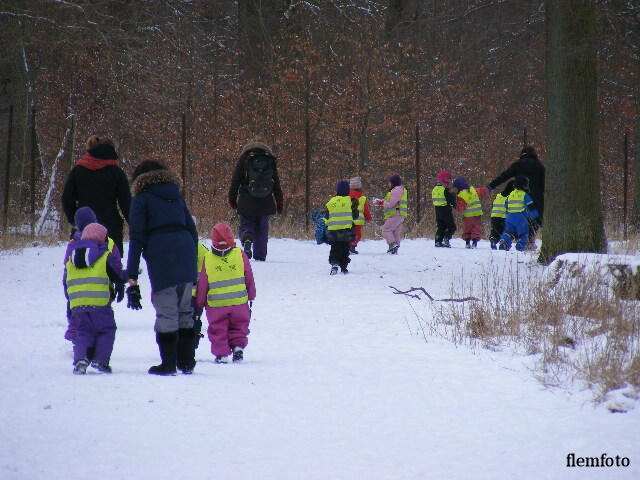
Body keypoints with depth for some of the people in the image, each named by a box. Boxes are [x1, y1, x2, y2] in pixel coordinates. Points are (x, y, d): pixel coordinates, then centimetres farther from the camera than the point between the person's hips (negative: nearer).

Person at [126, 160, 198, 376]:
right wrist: (193, 265, 21)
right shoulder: (177, 196, 21)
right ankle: (187, 362, 17)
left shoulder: (142, 200, 6)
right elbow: (192, 230, 18)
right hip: (186, 250, 5)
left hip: (160, 255, -5)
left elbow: (137, 239, -1)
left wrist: (132, 277, -3)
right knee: (185, 311, 14)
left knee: (166, 312, -1)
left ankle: (168, 364, 1)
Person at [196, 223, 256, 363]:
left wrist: (200, 302, 13)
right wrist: (251, 296, 15)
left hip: (216, 304, -1)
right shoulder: (240, 254, -6)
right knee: (238, 326, 18)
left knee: (218, 330, 12)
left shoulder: (207, 258, -7)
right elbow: (249, 278, 2)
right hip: (239, 302, 1)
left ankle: (221, 353, 7)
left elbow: (202, 283, 0)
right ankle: (238, 347, 3)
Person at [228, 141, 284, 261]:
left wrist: (232, 198, 11)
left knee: (245, 225, 7)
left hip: (247, 202, -2)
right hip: (266, 202, 2)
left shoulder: (244, 158, 1)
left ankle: (247, 238, -27)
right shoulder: (270, 160, 7)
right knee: (262, 229, 12)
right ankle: (260, 256, 11)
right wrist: (279, 202, 15)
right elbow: (276, 183, 10)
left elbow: (235, 180, 1)